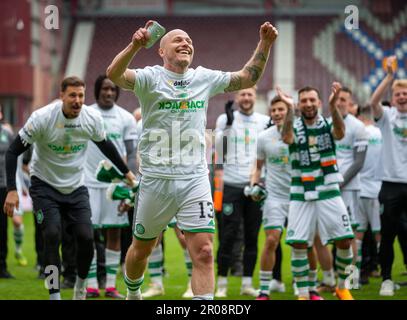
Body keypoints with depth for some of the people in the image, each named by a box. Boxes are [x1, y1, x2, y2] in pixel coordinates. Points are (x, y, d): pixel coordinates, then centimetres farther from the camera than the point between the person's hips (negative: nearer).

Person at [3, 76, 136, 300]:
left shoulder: (93, 119, -10)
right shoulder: (42, 118, -21)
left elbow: (104, 145, 12)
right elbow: (13, 151, -15)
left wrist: (126, 171, 23)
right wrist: (11, 190, -22)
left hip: (76, 187, 3)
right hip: (45, 185, -3)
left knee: (86, 238, -9)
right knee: (52, 235, -19)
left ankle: (80, 285, 18)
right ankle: (54, 295, -11)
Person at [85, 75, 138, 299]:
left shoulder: (125, 118, 4)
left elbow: (131, 152, 6)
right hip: (89, 180, -1)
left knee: (114, 233, 3)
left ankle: (111, 285, 8)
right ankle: (91, 285, 2)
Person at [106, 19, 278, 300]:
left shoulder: (204, 78, 9)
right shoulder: (150, 77, -5)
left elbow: (247, 78, 17)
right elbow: (114, 74, -23)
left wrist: (265, 44, 4)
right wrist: (135, 45, -42)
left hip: (195, 179, 2)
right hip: (156, 179, -2)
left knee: (204, 252, -10)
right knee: (141, 249, 13)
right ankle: (133, 294, 40)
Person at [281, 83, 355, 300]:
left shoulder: (327, 125, 1)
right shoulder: (294, 127, 0)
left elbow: (340, 133, -23)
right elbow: (287, 138, -24)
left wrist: (333, 105, -40)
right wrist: (289, 109, -40)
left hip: (329, 193, 1)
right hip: (301, 195, 0)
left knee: (344, 241, -2)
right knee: (299, 245, -6)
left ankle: (342, 287, 20)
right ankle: (303, 294, 5)